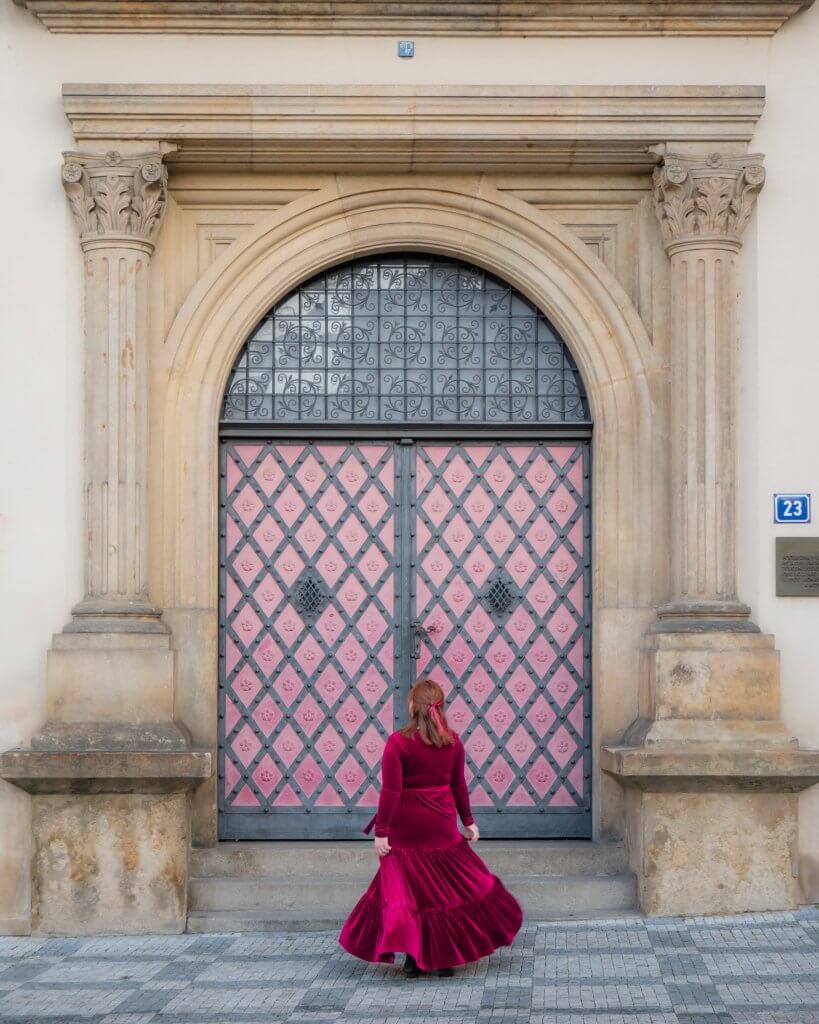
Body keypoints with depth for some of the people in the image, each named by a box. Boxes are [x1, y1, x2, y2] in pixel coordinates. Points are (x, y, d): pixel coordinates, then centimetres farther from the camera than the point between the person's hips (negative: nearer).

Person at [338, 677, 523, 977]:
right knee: (449, 887, 13)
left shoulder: (398, 742, -13)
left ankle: (413, 959, 8)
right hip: (442, 826, 3)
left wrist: (381, 831, -12)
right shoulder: (453, 742, -1)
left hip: (406, 828, -3)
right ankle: (446, 958, 17)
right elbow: (458, 786, 6)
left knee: (406, 889, 7)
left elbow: (390, 791, -15)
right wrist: (468, 820, 17)